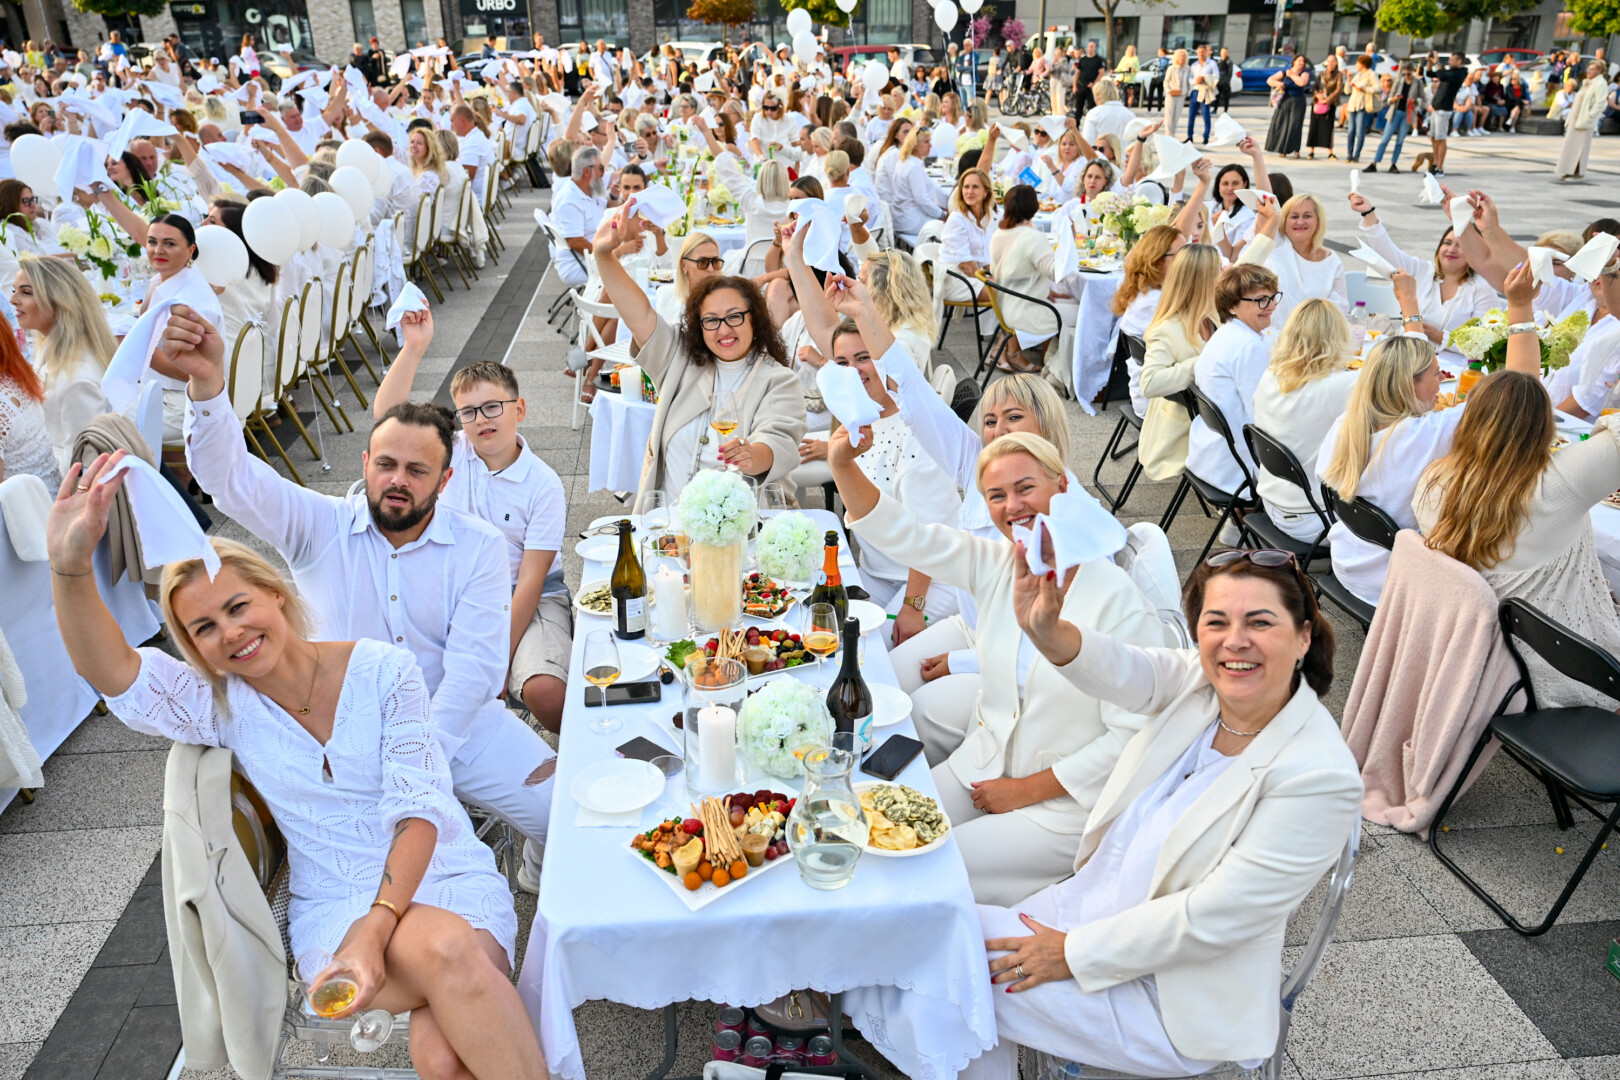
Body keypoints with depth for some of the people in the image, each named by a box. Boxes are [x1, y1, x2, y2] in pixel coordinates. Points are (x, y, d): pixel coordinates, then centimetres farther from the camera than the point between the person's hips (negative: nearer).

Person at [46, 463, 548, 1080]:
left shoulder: (383, 671, -4)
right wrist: (70, 567, -36)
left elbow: (418, 810, -10)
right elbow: (110, 672, -18)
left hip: (445, 874, -1)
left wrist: (376, 932, -23)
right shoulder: (221, 707, 3)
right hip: (337, 909, 1)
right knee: (443, 947, -34)